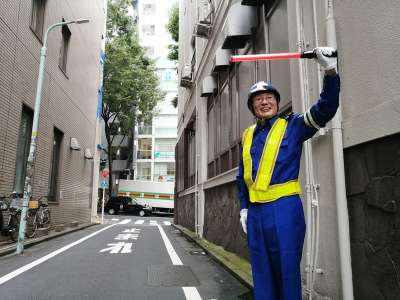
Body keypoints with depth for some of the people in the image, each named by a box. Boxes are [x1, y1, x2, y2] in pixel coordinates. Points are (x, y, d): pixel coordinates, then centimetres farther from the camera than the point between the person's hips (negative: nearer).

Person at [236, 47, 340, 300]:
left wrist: (331, 71, -22)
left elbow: (325, 108, -12)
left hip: (284, 209, -4)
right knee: (261, 273, 14)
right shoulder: (248, 135, 14)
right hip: (255, 212, 5)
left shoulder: (292, 126, 2)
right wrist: (244, 207, 14)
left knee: (287, 270, 3)